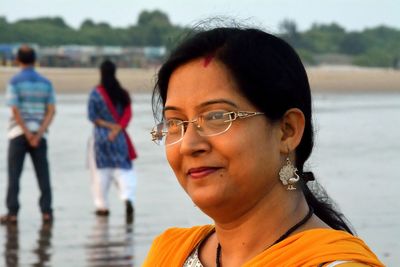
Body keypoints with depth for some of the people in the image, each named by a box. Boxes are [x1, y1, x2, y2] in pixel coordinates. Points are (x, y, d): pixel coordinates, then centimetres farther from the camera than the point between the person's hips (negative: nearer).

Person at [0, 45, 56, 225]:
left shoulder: (15, 82, -4)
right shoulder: (46, 83, 7)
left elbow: (15, 110, -13)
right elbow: (51, 111, -2)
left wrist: (28, 135, -11)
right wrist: (38, 135, -9)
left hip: (18, 133, -3)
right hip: (39, 133, 3)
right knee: (43, 174, 7)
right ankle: (46, 211, 2)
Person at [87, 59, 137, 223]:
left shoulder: (96, 93, -8)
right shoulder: (122, 94, 2)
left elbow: (93, 117, -11)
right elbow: (127, 114, -5)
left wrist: (108, 125, -8)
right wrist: (117, 128, -13)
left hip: (101, 136, -2)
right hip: (119, 137, 2)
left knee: (101, 171, 8)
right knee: (123, 170, 2)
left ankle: (102, 206, 13)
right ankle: (128, 199, -22)